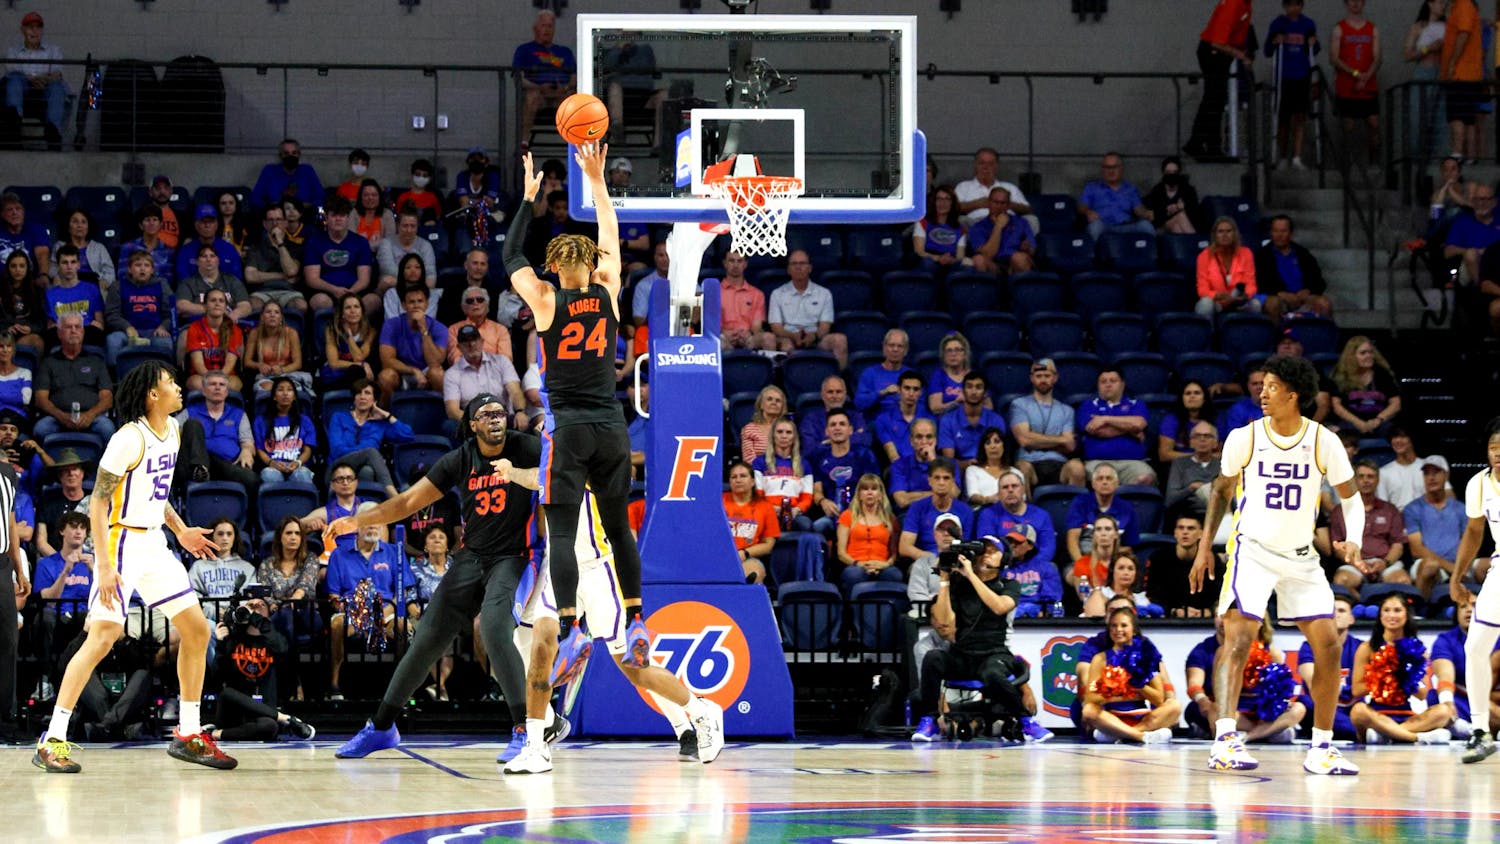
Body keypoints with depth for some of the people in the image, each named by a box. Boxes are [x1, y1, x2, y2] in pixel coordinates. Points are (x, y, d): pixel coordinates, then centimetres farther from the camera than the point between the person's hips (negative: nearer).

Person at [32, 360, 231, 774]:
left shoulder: (172, 430, 9)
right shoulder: (130, 438, -17)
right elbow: (98, 503, -18)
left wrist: (181, 531, 19)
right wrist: (104, 565, -23)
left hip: (154, 543, 9)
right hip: (122, 542, -9)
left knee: (197, 630, 7)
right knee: (103, 637, -16)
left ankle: (189, 735, 16)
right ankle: (52, 742, -13)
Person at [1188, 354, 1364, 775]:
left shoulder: (1323, 441, -5)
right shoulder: (1244, 437, -5)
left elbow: (1350, 497, 4)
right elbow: (1221, 490, 9)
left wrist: (1353, 540, -15)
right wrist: (1205, 546, 4)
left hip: (1301, 557, 2)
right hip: (1252, 549, -2)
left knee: (1328, 645, -2)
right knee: (1239, 635, -20)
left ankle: (1321, 748, 8)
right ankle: (1224, 739, -25)